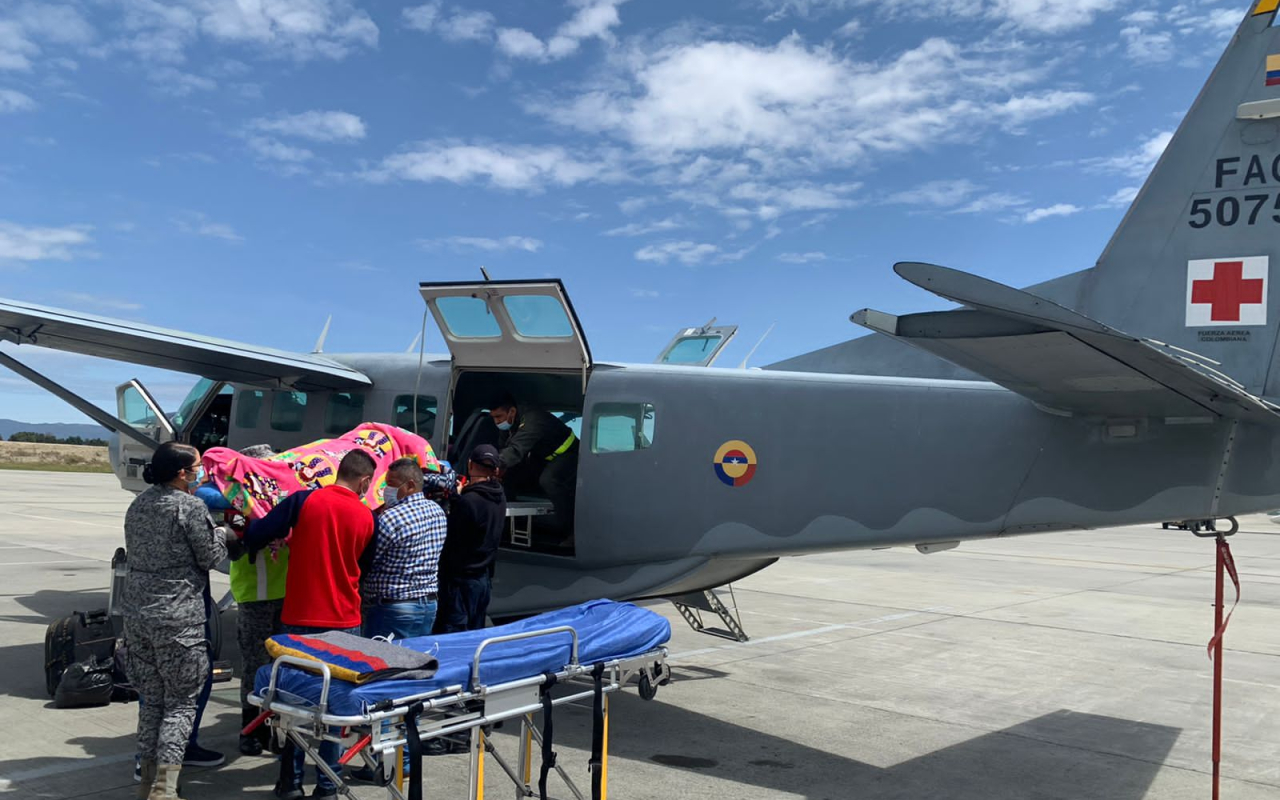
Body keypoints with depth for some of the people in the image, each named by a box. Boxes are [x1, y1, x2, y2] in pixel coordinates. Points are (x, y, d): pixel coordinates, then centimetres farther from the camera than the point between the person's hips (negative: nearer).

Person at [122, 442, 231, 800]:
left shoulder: (137, 505, 11)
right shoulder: (191, 507, -12)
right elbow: (211, 557, -7)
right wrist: (222, 533, 12)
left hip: (137, 612, 7)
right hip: (178, 617, -7)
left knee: (151, 698, 16)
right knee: (180, 703, 2)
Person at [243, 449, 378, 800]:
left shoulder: (303, 501, -8)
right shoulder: (366, 518, -2)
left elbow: (256, 534, -8)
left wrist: (252, 548, 14)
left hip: (299, 619, 0)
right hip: (344, 622, 1)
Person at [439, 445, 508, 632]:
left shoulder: (467, 501, -20)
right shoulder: (500, 498, 3)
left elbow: (452, 542, -17)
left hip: (462, 579, -8)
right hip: (485, 577, 8)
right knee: (475, 634, 16)